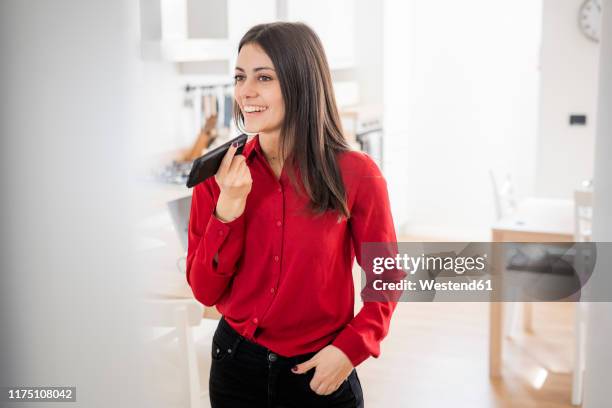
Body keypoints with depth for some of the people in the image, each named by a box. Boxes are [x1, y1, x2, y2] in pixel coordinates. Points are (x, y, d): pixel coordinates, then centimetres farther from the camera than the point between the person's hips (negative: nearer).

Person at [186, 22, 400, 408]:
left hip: (321, 373, -2)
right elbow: (205, 291, -6)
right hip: (236, 365, 3)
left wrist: (350, 347, -15)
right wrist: (229, 206, -18)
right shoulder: (220, 173, -6)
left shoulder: (355, 173, -13)